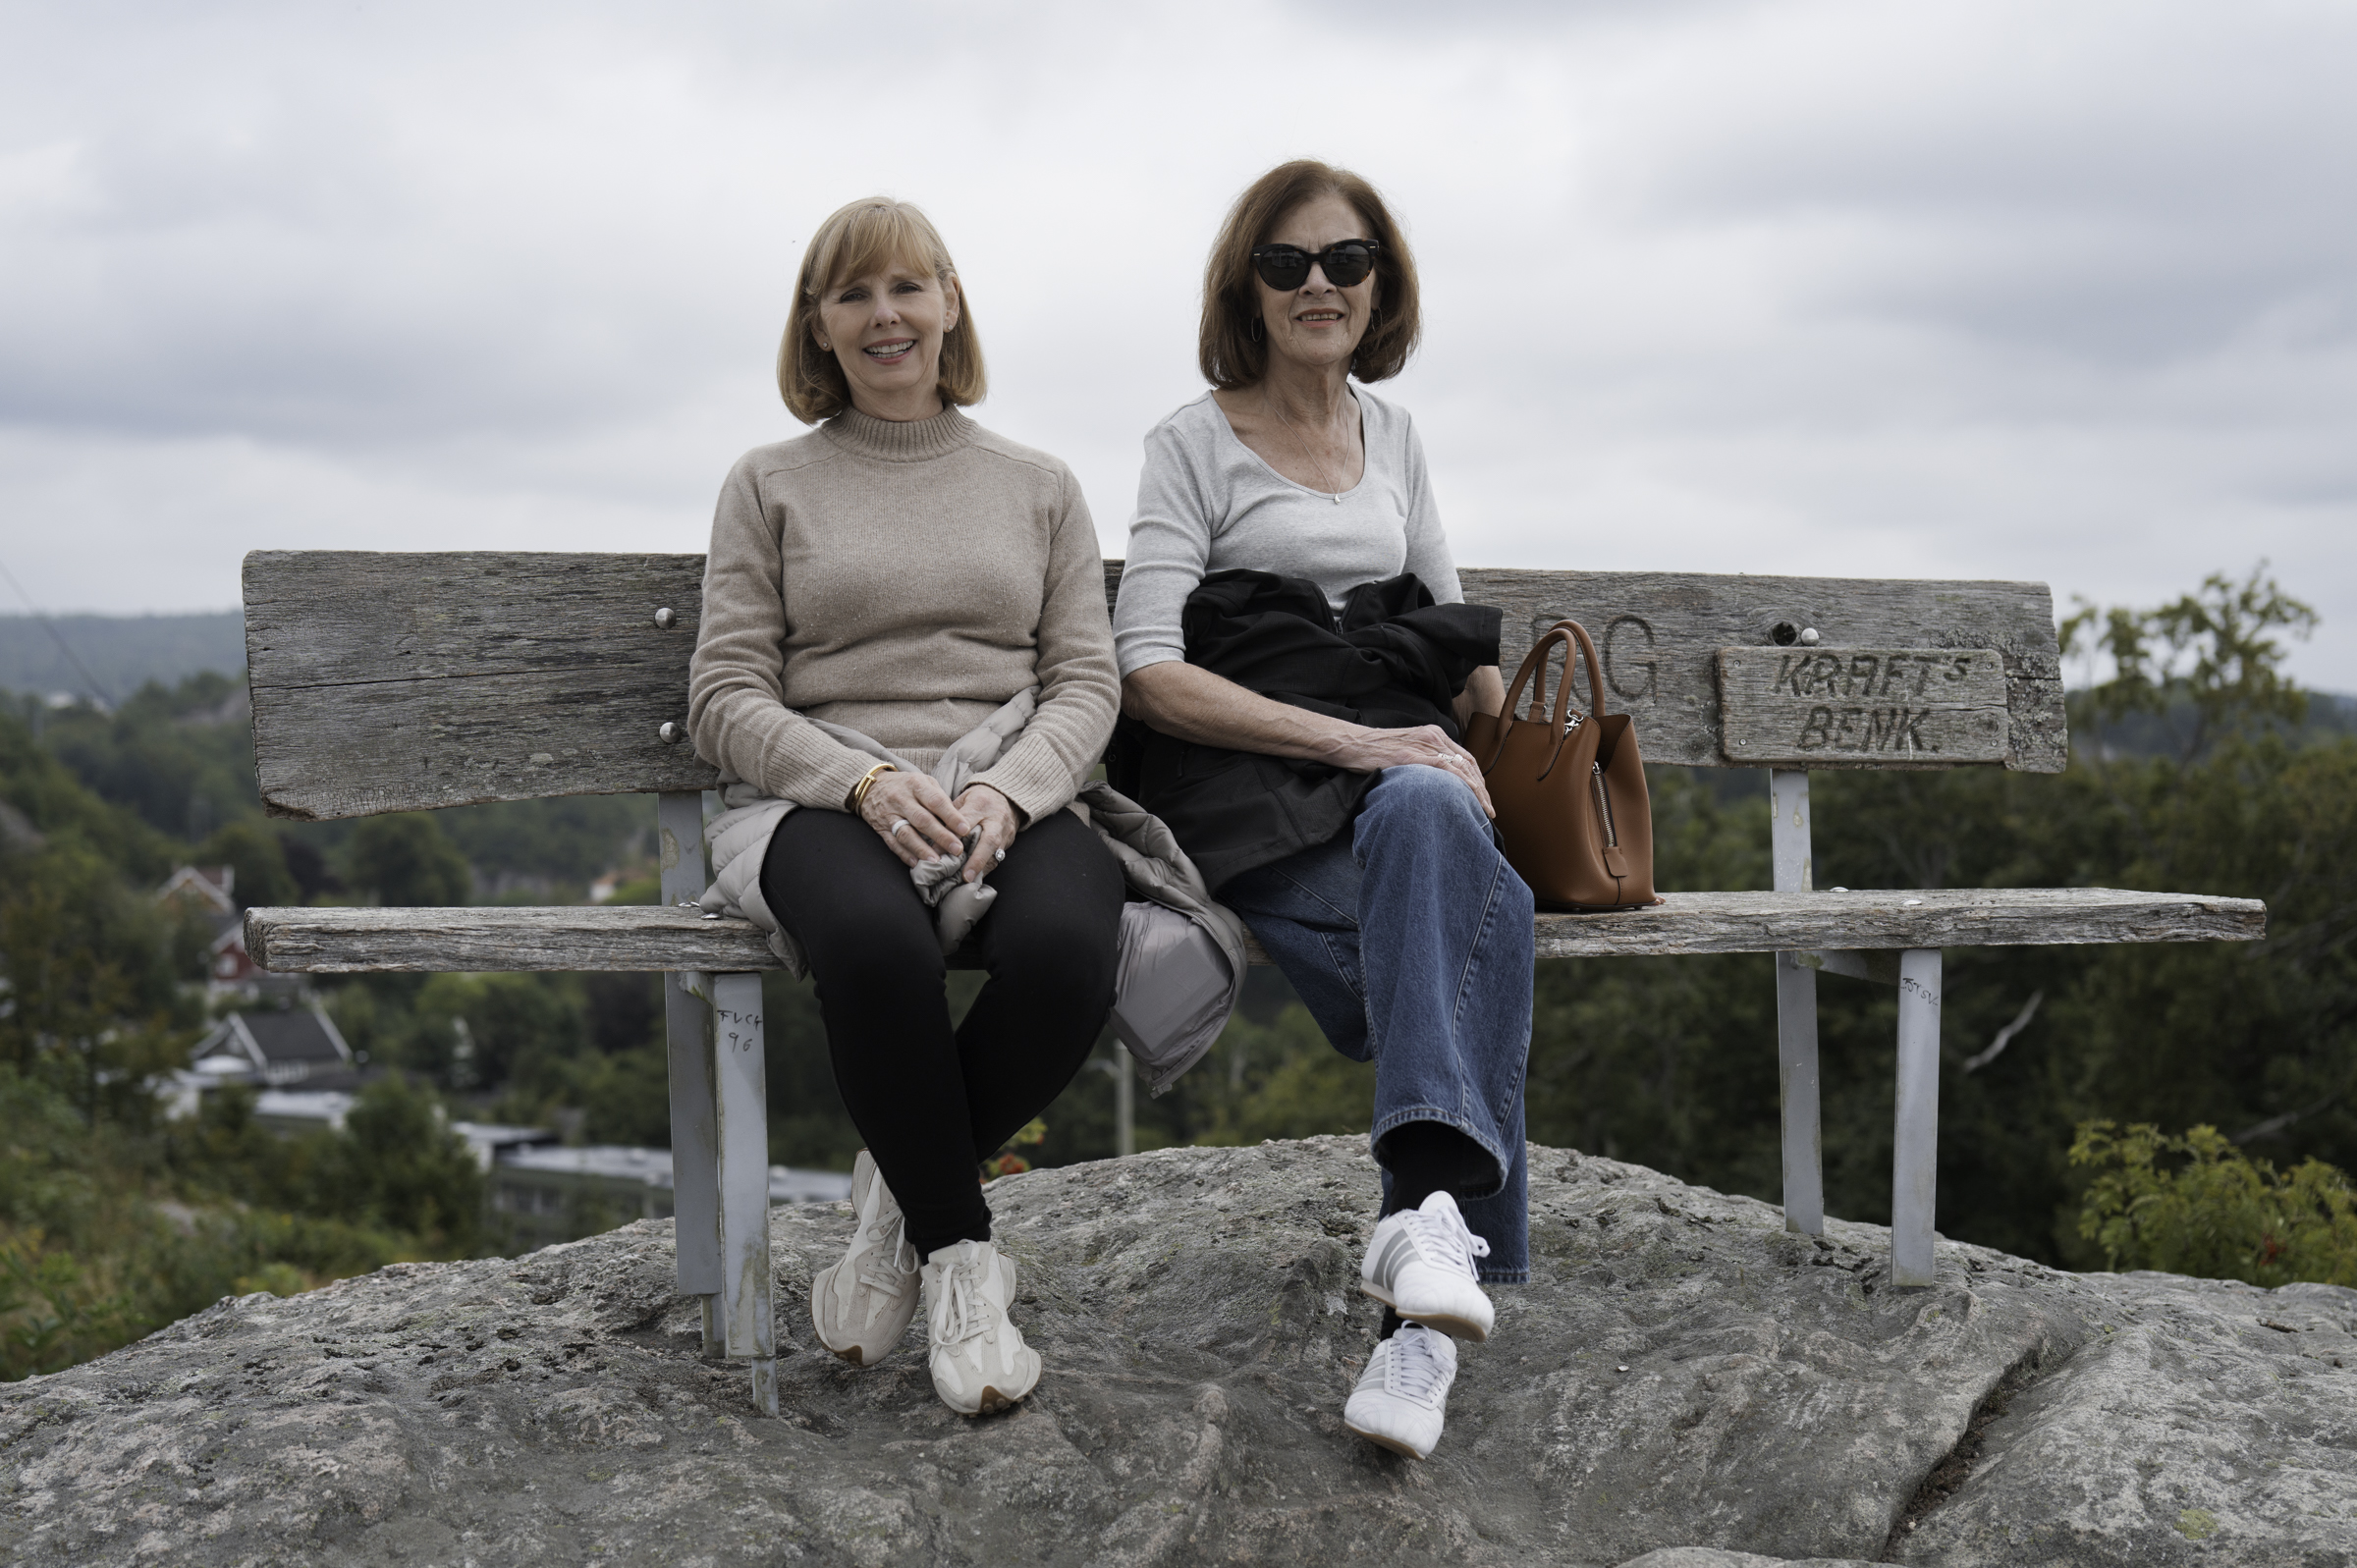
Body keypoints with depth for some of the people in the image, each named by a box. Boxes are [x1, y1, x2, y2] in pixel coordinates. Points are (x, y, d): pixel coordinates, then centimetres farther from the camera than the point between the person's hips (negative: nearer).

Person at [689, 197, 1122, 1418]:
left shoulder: (1040, 486, 19)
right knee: (876, 945, -39)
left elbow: (1086, 684, 10)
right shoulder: (770, 484, 14)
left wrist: (1006, 791, -12)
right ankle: (958, 1249, -18)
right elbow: (728, 700, 5)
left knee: (1063, 948, -35)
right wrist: (866, 780, -14)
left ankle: (902, 1193, -9)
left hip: (1015, 802, 2)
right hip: (833, 803, -1)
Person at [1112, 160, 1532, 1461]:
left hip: (1403, 767, 4)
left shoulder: (1391, 436, 22)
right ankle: (1445, 1291, -43)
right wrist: (1358, 741, -15)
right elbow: (1150, 673, -6)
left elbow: (1456, 635, 29)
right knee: (1470, 916, -35)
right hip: (1252, 793, -4)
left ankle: (1429, 1217, -48)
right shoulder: (1194, 444, 6)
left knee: (1426, 820, -37)